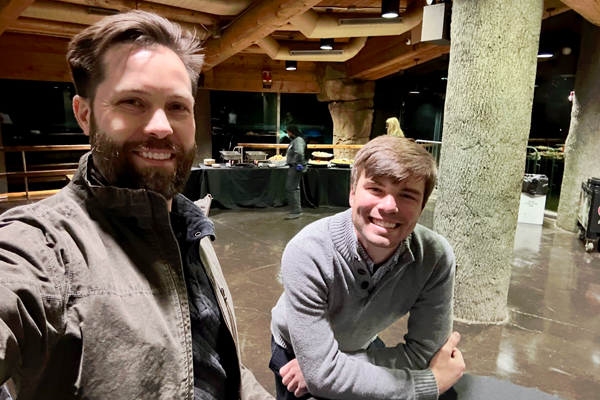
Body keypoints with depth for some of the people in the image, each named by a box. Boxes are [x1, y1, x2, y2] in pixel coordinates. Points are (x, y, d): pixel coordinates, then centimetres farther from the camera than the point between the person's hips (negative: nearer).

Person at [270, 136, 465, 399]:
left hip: (365, 346, 3)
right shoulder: (307, 253, -38)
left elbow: (424, 351, -21)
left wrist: (327, 368, -26)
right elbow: (322, 374, -36)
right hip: (294, 354, -2)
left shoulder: (436, 258, -29)